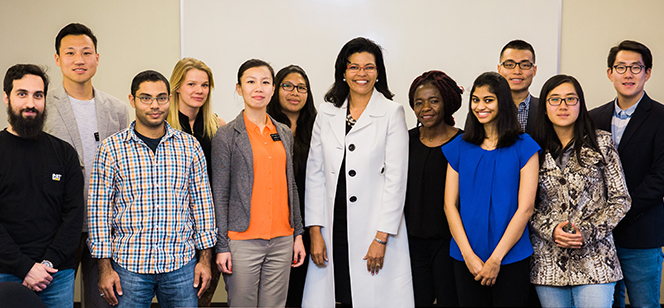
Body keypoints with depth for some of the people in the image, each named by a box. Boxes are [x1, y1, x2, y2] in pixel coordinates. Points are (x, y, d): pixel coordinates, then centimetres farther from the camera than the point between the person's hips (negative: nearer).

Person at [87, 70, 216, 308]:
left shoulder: (190, 146, 4)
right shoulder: (110, 148, -1)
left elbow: (202, 203, 7)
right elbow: (99, 210, 0)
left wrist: (205, 259, 4)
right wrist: (105, 268, -3)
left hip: (181, 264, 2)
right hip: (129, 265, -1)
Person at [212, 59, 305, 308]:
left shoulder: (284, 133, 12)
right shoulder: (226, 135, -2)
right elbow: (220, 194, -4)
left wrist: (298, 234, 12)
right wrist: (221, 246, -7)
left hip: (282, 240, 4)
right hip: (243, 240, -4)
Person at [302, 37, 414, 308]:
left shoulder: (392, 113, -1)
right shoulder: (327, 113, 8)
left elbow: (395, 178, -5)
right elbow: (314, 174, 7)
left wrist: (381, 237, -10)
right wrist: (315, 231, 0)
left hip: (374, 227, -3)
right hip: (333, 226, 3)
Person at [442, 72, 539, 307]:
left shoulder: (523, 147, -2)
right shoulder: (459, 147, 5)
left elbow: (525, 208, -7)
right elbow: (450, 205, 2)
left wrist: (496, 258, -10)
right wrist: (468, 255, -8)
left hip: (511, 258, -2)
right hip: (466, 258, 2)